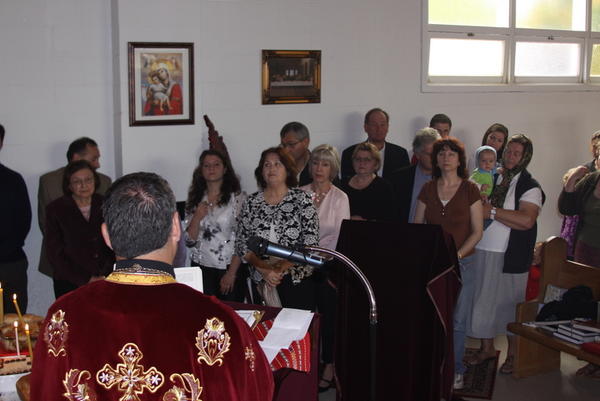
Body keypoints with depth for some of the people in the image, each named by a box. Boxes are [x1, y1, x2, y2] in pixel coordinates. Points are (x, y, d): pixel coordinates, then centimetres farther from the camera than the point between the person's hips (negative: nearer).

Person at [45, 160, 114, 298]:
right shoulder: (56, 209, 1)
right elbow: (55, 254, -2)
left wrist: (107, 275, -7)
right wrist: (86, 280, -8)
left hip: (106, 282, 2)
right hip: (70, 285, -1)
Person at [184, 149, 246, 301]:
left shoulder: (238, 197, -2)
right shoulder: (195, 200, 9)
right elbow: (189, 241, 7)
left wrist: (231, 273, -11)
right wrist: (197, 217, -9)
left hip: (229, 267, -2)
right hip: (201, 268, 3)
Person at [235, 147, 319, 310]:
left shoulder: (301, 198, -1)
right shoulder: (251, 202, 6)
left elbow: (311, 242, -8)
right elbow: (241, 244, 4)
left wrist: (283, 266, -19)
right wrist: (264, 268, -11)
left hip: (298, 281, -2)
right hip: (262, 282, 2)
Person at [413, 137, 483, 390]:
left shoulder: (470, 190, -1)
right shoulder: (428, 190, 6)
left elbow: (477, 231, -2)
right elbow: (417, 226, 8)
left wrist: (457, 255, -13)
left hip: (461, 262, -2)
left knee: (457, 320, 3)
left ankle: (456, 370, 17)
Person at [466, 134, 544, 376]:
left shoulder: (529, 186, -5)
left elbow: (526, 220, -20)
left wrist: (492, 211, -17)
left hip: (511, 256, -5)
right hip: (482, 251, 5)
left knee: (510, 304, 4)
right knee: (483, 300, 10)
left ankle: (513, 354, 19)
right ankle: (487, 348, 26)